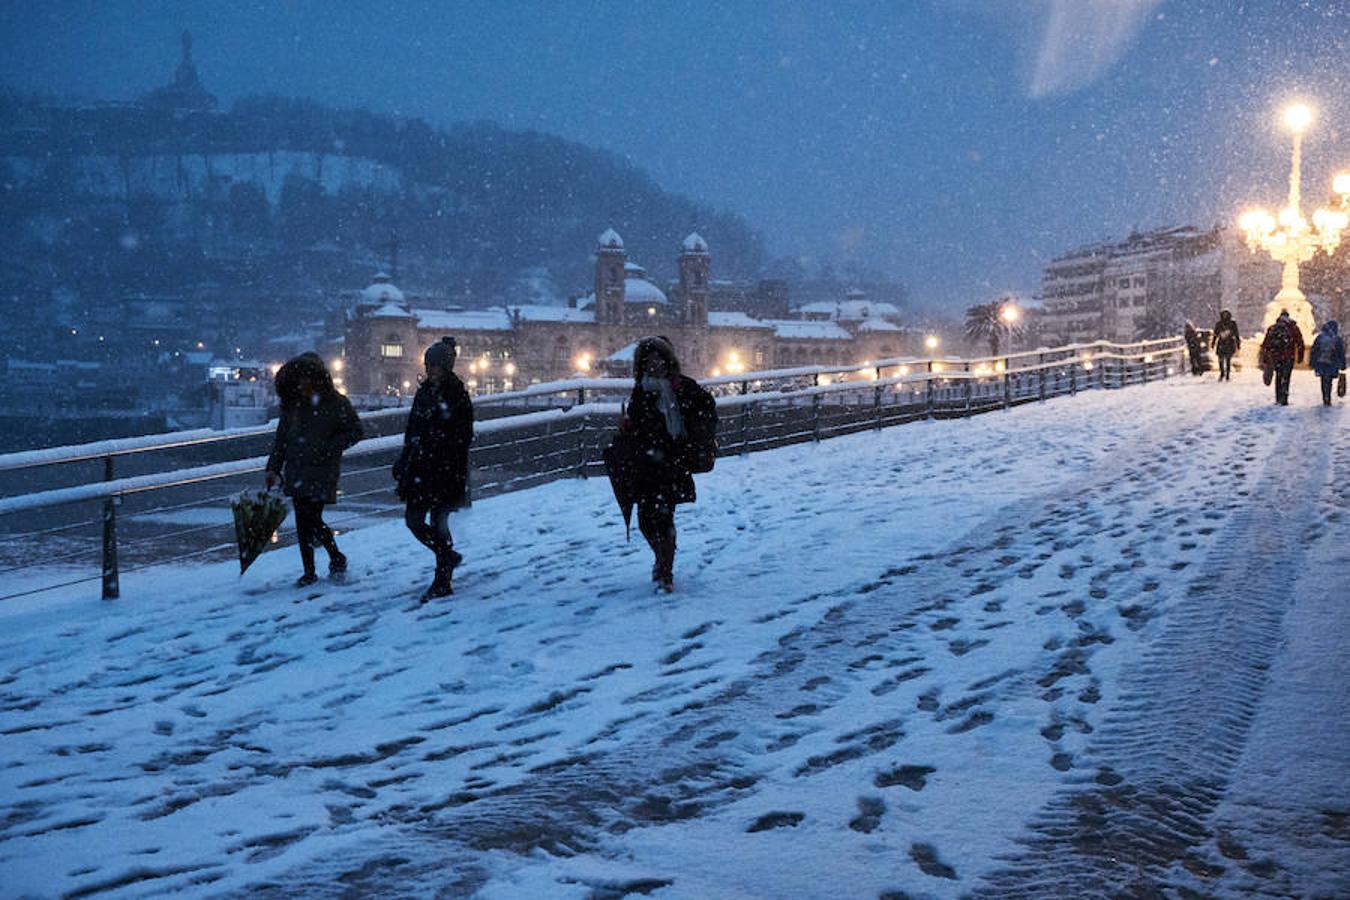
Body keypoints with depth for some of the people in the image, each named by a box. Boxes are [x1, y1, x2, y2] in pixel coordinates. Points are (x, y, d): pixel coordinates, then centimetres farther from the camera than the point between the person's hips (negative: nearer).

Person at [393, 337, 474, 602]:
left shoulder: (457, 394, -8)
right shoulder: (425, 392, 12)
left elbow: (463, 437, -11)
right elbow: (412, 431, 18)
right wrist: (404, 463, 12)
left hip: (445, 470, -7)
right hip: (421, 467, 7)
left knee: (438, 522, -6)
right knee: (413, 519, 6)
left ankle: (442, 582, 5)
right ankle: (449, 556, 29)